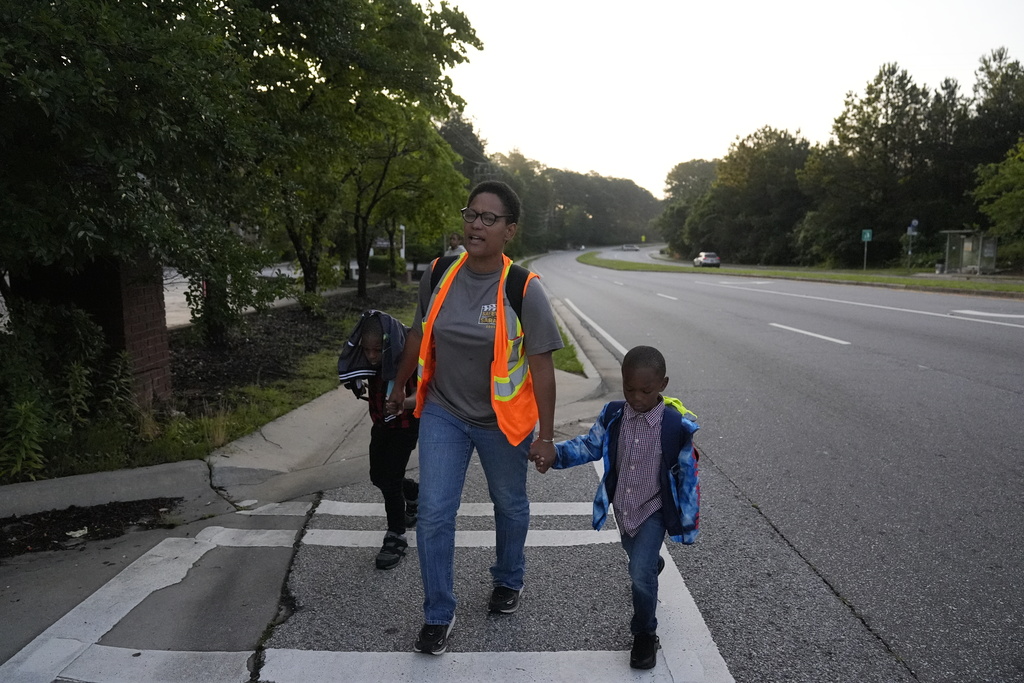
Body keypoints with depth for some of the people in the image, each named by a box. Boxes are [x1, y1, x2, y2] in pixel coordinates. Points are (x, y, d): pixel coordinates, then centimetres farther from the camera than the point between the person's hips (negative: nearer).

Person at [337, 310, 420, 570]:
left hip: (405, 424, -6)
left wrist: (402, 402, -47)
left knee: (391, 480, -8)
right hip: (381, 423, 6)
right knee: (378, 477, 15)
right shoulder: (366, 359, -13)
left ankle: (396, 538, 9)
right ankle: (415, 494, 43)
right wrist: (359, 386, -15)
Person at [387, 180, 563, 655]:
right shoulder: (440, 274, -7)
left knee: (510, 506, 19)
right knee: (434, 513, -1)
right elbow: (420, 335, 8)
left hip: (502, 420, -2)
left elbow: (541, 366, -15)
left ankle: (508, 581, 47)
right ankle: (438, 614, 19)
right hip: (443, 412, 2)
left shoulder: (524, 290, -18)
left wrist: (546, 435, -13)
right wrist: (399, 386, 18)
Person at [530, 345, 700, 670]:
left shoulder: (677, 426, -23)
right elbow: (589, 445, -4)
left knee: (640, 574, -13)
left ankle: (644, 635, 14)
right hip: (623, 508, 5)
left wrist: (688, 523, -8)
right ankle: (653, 564, 68)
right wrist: (555, 454, -22)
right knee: (637, 559, 29)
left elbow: (688, 476, -14)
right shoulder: (613, 415, -14)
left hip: (654, 510, -4)